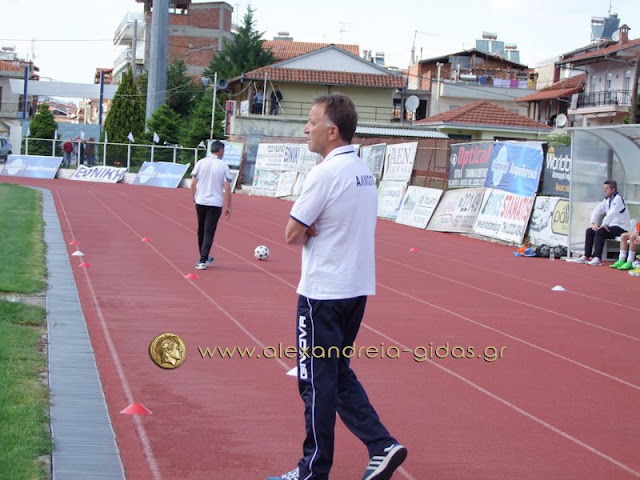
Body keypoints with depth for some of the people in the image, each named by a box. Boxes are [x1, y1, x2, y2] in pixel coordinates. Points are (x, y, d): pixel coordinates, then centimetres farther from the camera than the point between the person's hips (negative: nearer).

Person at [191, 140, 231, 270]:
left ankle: (204, 258, 28)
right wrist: (228, 207, -1)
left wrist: (195, 198, 14)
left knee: (201, 230, 17)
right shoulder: (223, 166, -5)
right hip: (215, 203, -3)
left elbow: (193, 183, 1)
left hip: (200, 202, 3)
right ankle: (203, 261, -9)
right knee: (209, 232, -1)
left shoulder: (201, 163, 1)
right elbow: (227, 188, -7)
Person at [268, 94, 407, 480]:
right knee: (338, 375, 18)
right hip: (357, 288, 9)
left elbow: (293, 235, -15)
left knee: (318, 382, 2)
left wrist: (309, 230, 3)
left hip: (323, 294, -9)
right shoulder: (364, 171, 9)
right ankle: (382, 446, 11)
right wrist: (317, 229, 0)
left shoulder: (326, 173, -18)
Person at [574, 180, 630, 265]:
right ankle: (586, 257, -2)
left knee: (600, 232, -30)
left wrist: (604, 224, -33)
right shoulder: (607, 200, 14)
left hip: (621, 227, -9)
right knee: (589, 231, 0)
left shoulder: (618, 199, -13)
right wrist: (593, 222, -6)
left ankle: (597, 258, -33)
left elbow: (612, 213, -27)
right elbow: (597, 211, 10)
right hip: (611, 226, 9)